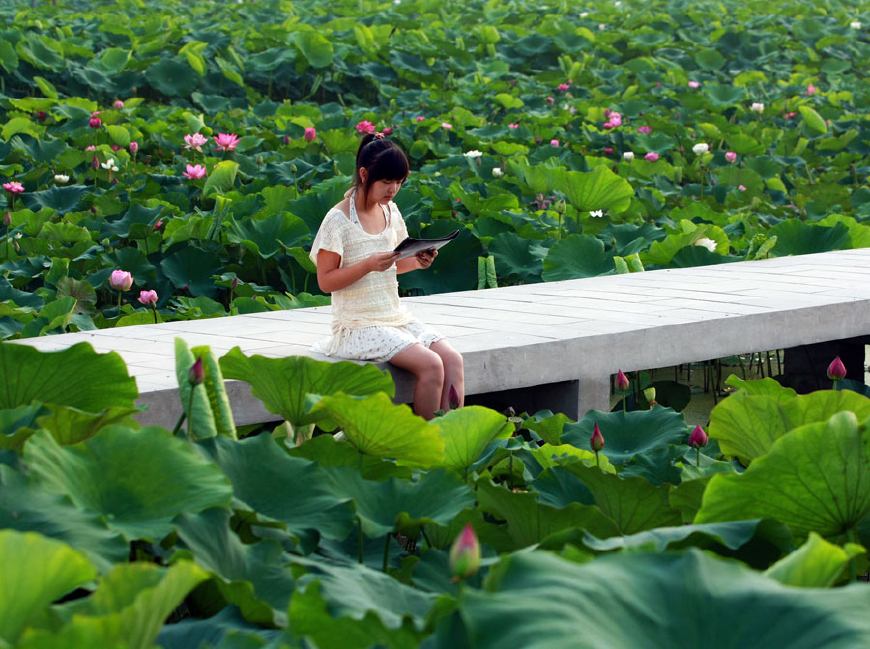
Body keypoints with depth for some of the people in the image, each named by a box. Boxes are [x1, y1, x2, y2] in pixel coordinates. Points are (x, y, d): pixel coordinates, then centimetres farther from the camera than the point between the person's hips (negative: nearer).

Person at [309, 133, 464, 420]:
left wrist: (416, 262, 0)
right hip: (359, 325, -7)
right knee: (430, 364, -24)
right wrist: (369, 265, -24)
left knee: (452, 359, -14)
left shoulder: (390, 211, 8)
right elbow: (325, 280, -12)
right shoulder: (339, 220, -12)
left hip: (396, 317, 7)